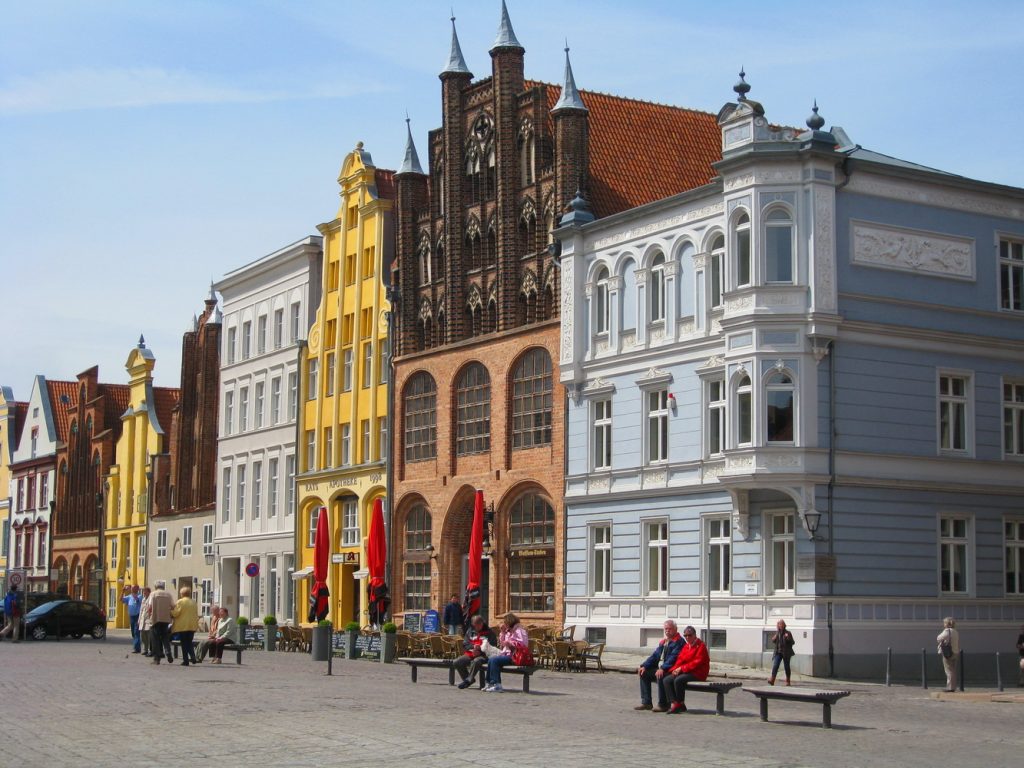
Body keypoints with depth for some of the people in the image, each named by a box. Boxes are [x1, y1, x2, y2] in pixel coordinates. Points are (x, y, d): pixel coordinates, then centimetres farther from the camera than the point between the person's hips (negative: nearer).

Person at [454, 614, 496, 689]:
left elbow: (492, 646, -6)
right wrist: (473, 646, -11)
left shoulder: (489, 632, 3)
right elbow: (465, 644, 9)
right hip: (470, 654, 5)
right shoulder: (470, 631, 17)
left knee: (476, 661, -39)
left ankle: (468, 680, -21)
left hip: (483, 655, -5)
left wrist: (480, 649, -18)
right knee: (457, 662, -17)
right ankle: (466, 678, 1)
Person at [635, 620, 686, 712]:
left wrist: (663, 669, -32)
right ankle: (646, 702, -1)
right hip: (660, 668, 9)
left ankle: (663, 705, -26)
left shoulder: (678, 641, -9)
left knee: (660, 676, -35)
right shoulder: (663, 641, 19)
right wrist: (644, 666, 2)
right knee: (644, 674, -1)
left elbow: (673, 658, -21)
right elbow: (655, 655, 17)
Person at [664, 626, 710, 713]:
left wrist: (682, 668, -18)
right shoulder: (686, 646, 17)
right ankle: (675, 703, -16)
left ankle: (681, 704, -17)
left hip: (697, 673, -8)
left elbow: (697, 662, -16)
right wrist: (676, 669, -9)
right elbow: (680, 659, 12)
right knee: (666, 680, -12)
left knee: (678, 680, -33)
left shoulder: (701, 646, -7)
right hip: (684, 671, 8)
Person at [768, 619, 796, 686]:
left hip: (786, 653, -3)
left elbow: (793, 642, -3)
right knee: (775, 666, -10)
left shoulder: (788, 633, -3)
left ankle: (788, 681, 19)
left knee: (786, 667, 6)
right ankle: (772, 680, -18)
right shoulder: (777, 633, 9)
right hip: (778, 652, 3)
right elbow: (773, 641, 20)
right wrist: (774, 639, -3)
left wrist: (788, 638, -21)